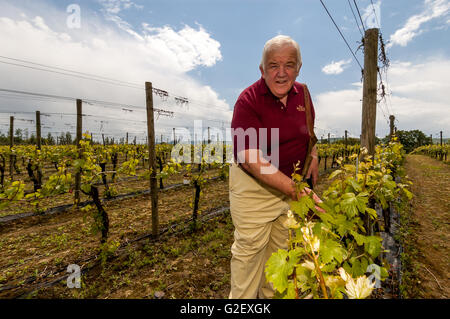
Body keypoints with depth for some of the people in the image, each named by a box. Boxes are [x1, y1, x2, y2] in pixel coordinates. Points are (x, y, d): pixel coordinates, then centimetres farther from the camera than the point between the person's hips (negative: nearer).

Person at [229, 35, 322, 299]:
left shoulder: (302, 93, 1)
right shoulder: (249, 101, -20)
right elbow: (252, 160, -29)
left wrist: (314, 157, 5)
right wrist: (296, 190, -32)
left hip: (292, 180, 6)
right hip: (254, 184, -6)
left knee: (280, 244, 19)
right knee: (250, 247, 4)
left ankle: (270, 294, 45)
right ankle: (242, 298, 33)